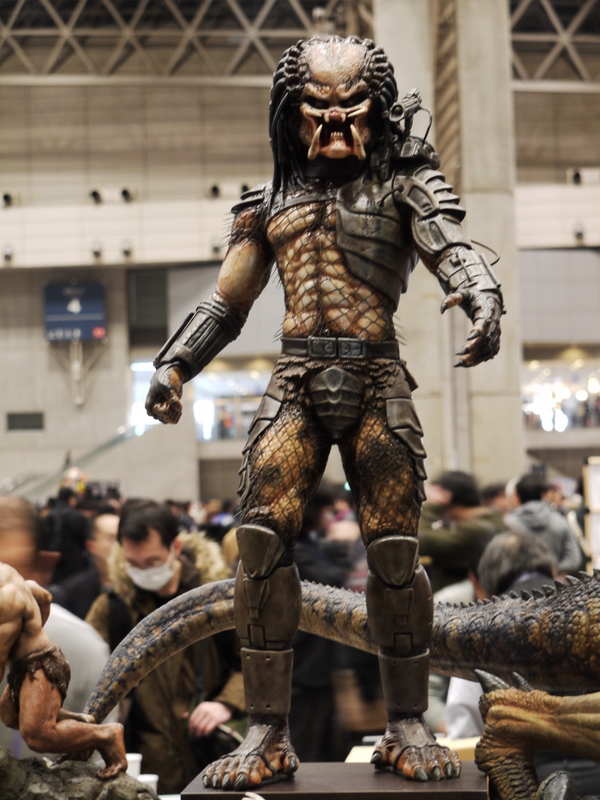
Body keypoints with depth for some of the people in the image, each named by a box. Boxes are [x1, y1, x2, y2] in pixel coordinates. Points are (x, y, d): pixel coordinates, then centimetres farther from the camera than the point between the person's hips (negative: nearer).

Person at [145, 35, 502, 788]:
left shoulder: (403, 184, 12)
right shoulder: (270, 202, 20)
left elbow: (454, 249, -5)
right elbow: (225, 302, 22)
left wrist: (481, 296, -27)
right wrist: (172, 365, 8)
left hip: (376, 385, -2)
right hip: (295, 386, 2)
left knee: (394, 551, -7)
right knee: (261, 541, -12)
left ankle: (407, 726, 6)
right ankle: (268, 733, -7)